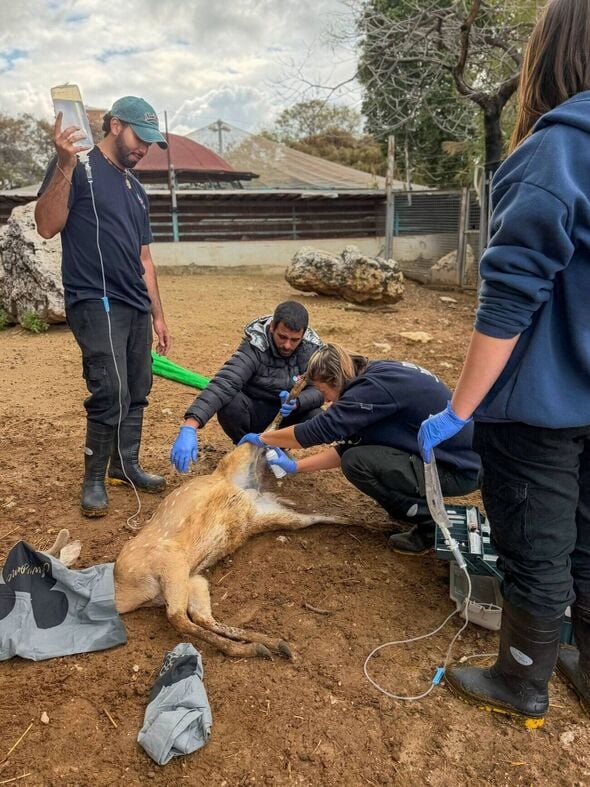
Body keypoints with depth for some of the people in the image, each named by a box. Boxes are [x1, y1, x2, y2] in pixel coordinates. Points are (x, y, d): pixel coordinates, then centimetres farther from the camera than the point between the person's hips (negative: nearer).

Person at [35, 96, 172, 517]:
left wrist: (158, 314, 19)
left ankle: (126, 464, 24)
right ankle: (94, 479, 5)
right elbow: (47, 226, -13)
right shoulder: (78, 166, -1)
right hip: (97, 303, -7)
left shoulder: (135, 188, 21)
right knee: (111, 393, -13)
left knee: (137, 392, 8)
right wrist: (65, 165, -22)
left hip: (136, 306, 8)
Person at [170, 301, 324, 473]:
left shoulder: (313, 348, -15)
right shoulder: (254, 347, -27)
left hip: (289, 412, 3)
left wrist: (297, 402, -40)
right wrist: (189, 425, -54)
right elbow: (224, 383, -40)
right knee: (229, 406, -35)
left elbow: (320, 389, -14)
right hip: (255, 410, -3)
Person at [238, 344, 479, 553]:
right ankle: (416, 505, 14)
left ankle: (431, 523, -3)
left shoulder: (375, 387, -22)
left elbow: (320, 429, -21)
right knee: (357, 449, 7)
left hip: (459, 467, -9)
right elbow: (349, 444, 10)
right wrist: (296, 466, 9)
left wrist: (262, 438, -6)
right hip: (453, 451, 9)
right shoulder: (378, 373, 6)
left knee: (357, 462, -17)